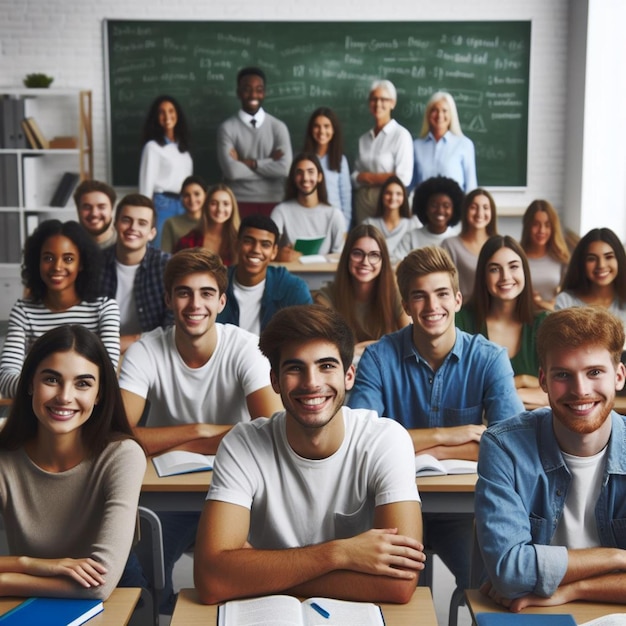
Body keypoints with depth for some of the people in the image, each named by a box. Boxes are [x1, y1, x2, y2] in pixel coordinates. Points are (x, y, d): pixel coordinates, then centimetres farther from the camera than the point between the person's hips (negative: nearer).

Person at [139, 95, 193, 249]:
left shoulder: (182, 145, 16)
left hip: (184, 205, 6)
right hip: (163, 204, -6)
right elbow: (147, 182, -6)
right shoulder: (153, 146, -4)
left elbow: (188, 178, 14)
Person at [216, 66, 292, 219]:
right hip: (239, 202, -1)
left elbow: (284, 168, -8)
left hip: (272, 202, 1)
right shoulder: (227, 128, 0)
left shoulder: (278, 127, 4)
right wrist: (270, 162, -6)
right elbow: (231, 171, -13)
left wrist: (249, 163, -9)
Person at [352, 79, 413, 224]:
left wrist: (368, 177, -4)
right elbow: (355, 177, 10)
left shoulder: (401, 135, -6)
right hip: (362, 201, 5)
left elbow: (403, 178, -14)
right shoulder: (364, 139, 11)